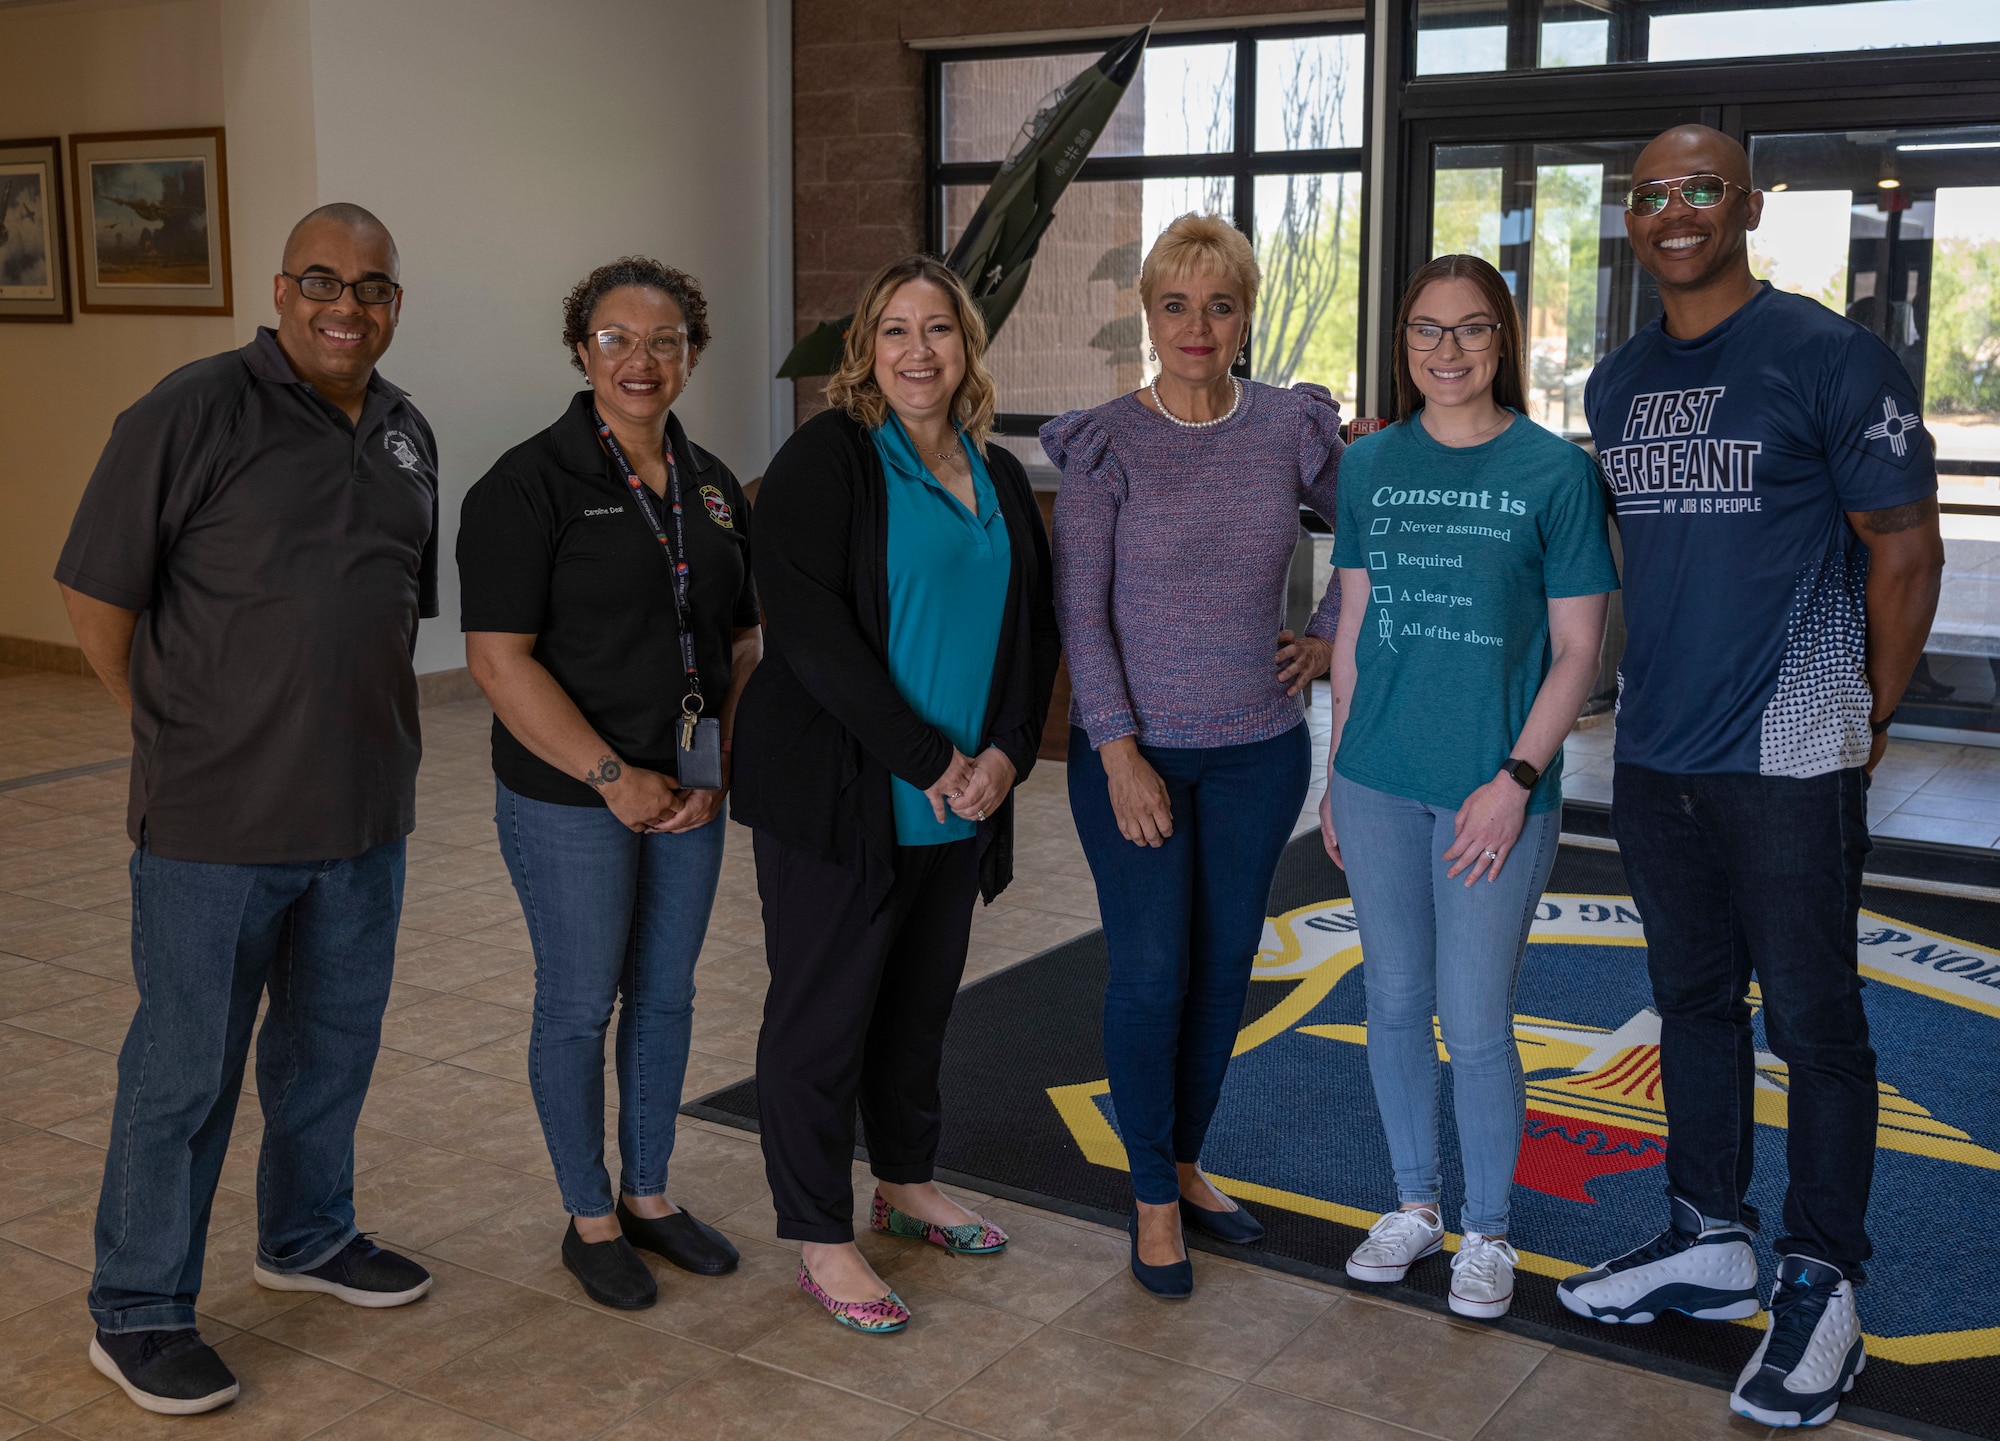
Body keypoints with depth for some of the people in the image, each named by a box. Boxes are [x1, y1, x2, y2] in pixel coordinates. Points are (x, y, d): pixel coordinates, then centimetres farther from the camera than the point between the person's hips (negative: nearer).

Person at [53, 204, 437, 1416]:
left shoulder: (407, 435, 10)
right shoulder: (195, 412, -11)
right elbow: (99, 600, -9)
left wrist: (378, 741, 14)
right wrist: (183, 736, -2)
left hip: (364, 814, 6)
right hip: (218, 820, -6)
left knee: (334, 1042, 19)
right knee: (186, 1068, 3)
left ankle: (310, 1236, 40)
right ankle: (138, 1314, 18)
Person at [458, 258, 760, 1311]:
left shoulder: (713, 487, 8)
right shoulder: (529, 485, -12)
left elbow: (742, 645, 11)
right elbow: (499, 658, -17)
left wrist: (721, 768, -4)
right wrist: (613, 777, -19)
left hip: (690, 795, 6)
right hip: (569, 799, -6)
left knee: (666, 994, 15)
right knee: (580, 1006, 5)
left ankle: (649, 1195, 32)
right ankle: (590, 1219, 22)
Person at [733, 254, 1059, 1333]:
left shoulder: (997, 478, 12)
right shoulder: (824, 461, -8)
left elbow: (1035, 625, 13)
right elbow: (808, 627, -17)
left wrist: (1007, 750, -4)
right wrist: (924, 758, -19)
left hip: (960, 799, 6)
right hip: (838, 796, -6)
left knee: (923, 998, 18)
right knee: (822, 1012, 2)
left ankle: (907, 1184, 36)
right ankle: (821, 1242, 14)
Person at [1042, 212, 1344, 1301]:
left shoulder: (1291, 429, 1)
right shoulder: (1104, 444, -7)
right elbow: (1079, 610, -8)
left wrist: (1330, 636, 7)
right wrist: (1119, 752, -13)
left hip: (1259, 750, 3)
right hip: (1134, 748, -3)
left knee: (1225, 967, 11)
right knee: (1150, 972, -2)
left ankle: (1186, 1161, 30)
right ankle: (1153, 1197, 16)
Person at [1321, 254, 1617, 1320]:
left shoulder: (1553, 471, -6)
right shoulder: (1371, 465, 5)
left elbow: (1576, 651, -5)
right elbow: (1354, 625, 11)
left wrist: (1516, 779, -14)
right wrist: (1337, 774, 10)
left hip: (1494, 791, -3)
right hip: (1379, 785, 4)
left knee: (1477, 1024, 1)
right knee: (1395, 1004, 13)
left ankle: (1488, 1233, 22)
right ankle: (1416, 1205, 32)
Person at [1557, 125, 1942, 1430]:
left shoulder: (1831, 357, -9)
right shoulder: (1618, 383, 10)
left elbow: (1906, 552, -5)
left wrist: (1865, 720, 0)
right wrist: (1664, 688, 13)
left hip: (1790, 761, -6)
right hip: (1655, 755, 6)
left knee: (1811, 1021, 3)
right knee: (1693, 1001, 16)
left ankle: (1821, 1285, 17)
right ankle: (1710, 1243, 31)